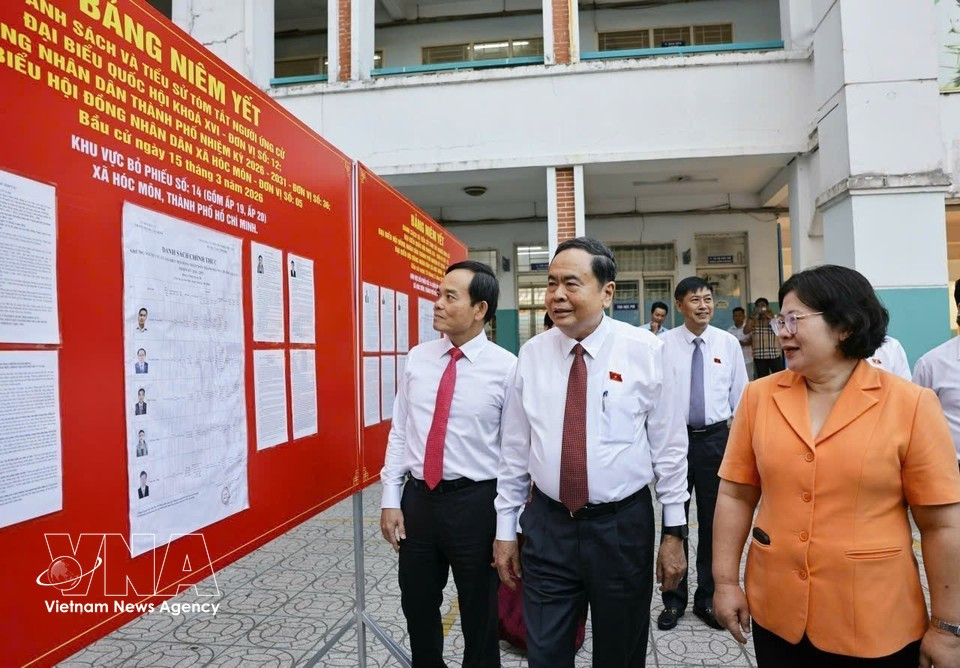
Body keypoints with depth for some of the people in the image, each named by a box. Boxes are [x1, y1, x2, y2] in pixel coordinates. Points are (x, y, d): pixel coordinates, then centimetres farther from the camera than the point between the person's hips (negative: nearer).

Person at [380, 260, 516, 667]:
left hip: (476, 503, -4)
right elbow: (399, 433, 5)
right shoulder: (417, 359, 2)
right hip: (418, 498, 4)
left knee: (480, 616, 16)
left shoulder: (506, 368, -11)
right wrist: (391, 499, 1)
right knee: (417, 609, 21)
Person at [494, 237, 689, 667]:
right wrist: (505, 529, 7)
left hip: (623, 526, -1)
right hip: (547, 526, 2)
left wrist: (675, 531, -2)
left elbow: (669, 446, -4)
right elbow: (514, 449, 3)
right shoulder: (531, 354, -2)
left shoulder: (645, 350, -9)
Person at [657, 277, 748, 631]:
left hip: (716, 438, 2)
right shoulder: (664, 344, -5)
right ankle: (673, 599, 27)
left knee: (713, 521, 13)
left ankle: (708, 598, 32)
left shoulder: (728, 343, 1)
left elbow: (741, 395, 5)